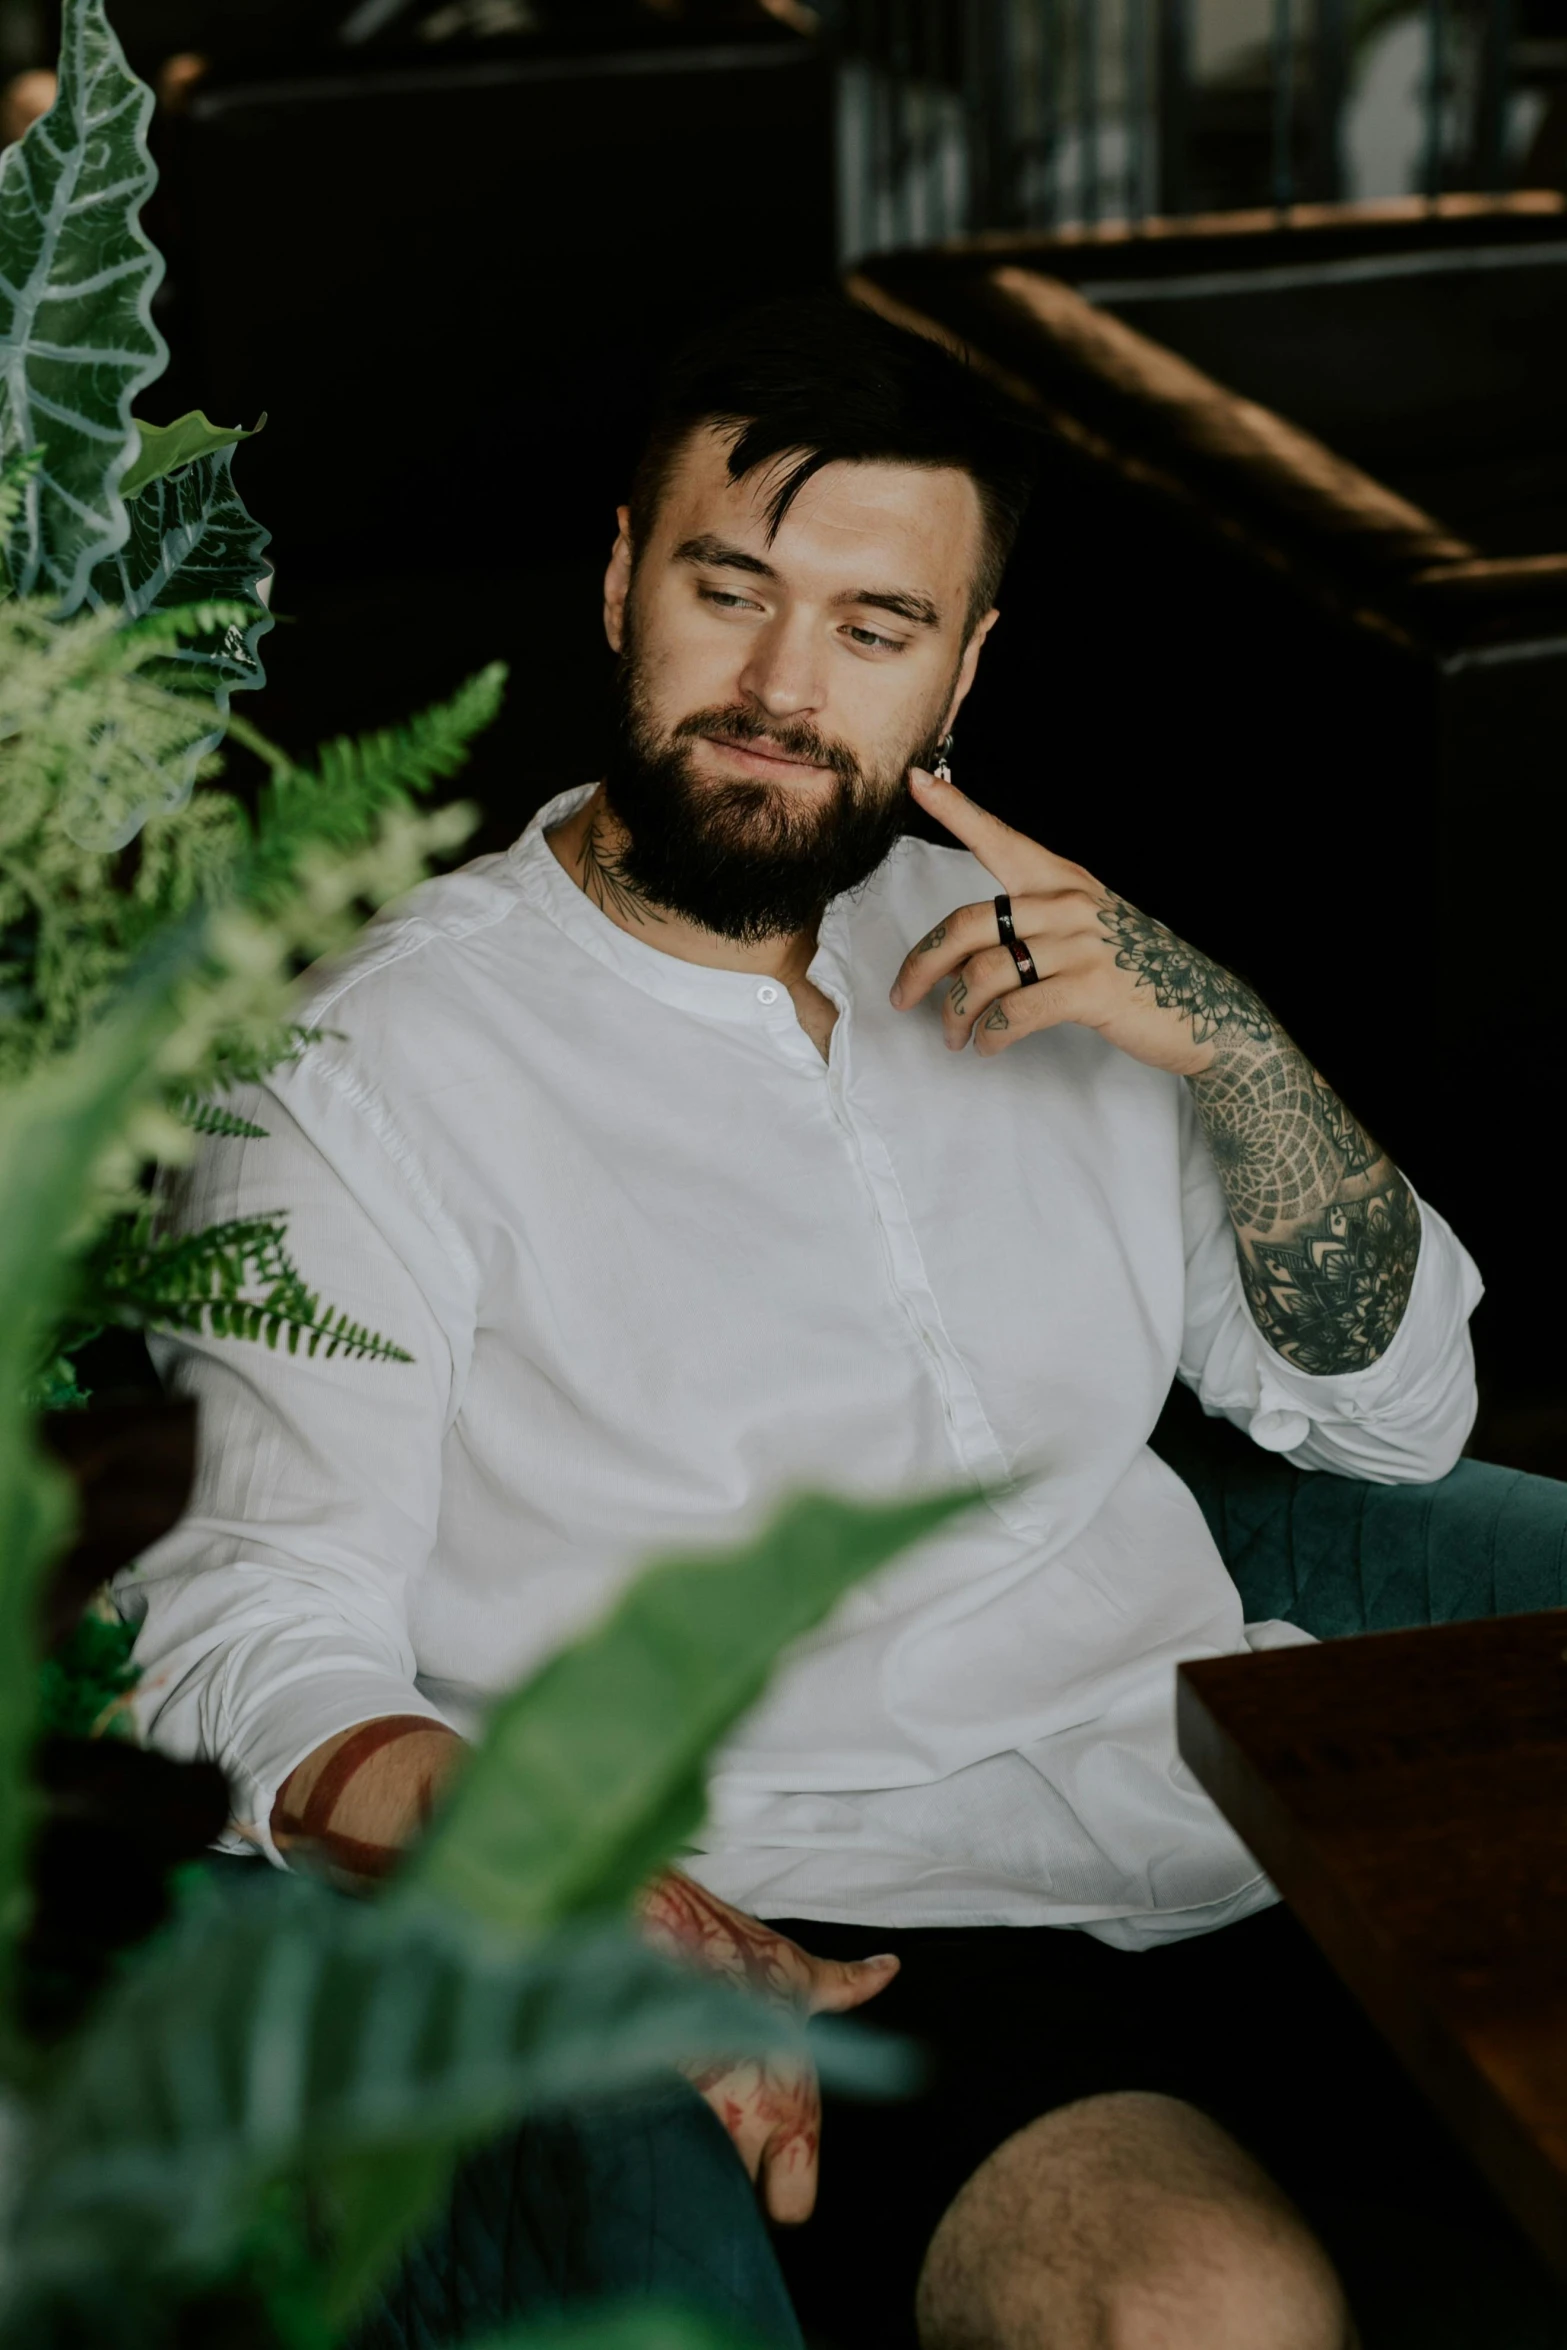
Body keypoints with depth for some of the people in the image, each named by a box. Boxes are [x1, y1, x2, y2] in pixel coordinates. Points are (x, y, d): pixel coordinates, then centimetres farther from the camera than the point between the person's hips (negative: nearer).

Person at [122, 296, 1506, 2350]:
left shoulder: (1027, 957, 18)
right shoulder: (378, 1065, 1)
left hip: (1245, 1815, 5)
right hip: (849, 1939, -5)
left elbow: (1400, 1410, 18)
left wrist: (1229, 1044, 1)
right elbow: (256, 1641, -5)